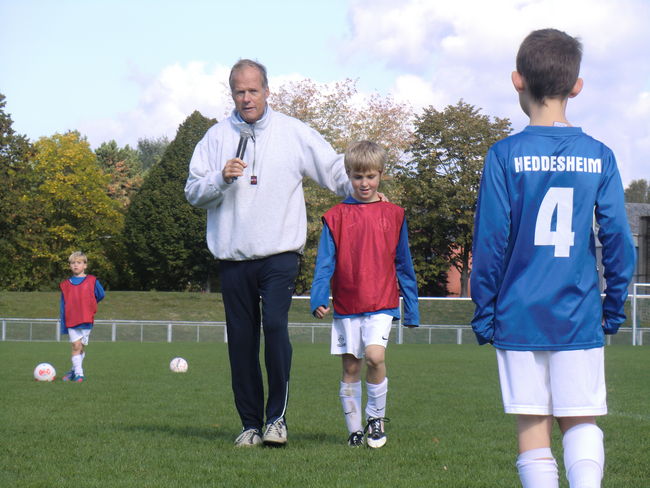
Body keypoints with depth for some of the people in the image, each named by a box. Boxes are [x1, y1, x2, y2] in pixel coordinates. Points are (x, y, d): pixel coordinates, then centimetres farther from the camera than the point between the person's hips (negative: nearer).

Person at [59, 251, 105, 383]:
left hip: (87, 320, 0)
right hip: (71, 321, 0)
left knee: (82, 347, 4)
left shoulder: (92, 281, 3)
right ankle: (78, 374, -8)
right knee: (76, 346, -9)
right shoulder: (65, 284, 9)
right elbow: (63, 304, 12)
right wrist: (62, 321, 7)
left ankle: (75, 371, 20)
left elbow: (100, 295, 13)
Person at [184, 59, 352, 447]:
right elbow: (194, 193, 7)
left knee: (275, 325, -19)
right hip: (233, 255, 2)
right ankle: (251, 423, 13)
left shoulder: (294, 132, 6)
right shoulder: (216, 137, 9)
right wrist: (221, 179, -11)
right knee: (242, 341, 4)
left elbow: (335, 170, 10)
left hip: (280, 253, -2)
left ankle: (277, 416, -8)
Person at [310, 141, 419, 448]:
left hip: (381, 303, -1)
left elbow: (403, 265, 12)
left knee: (375, 355, -20)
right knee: (350, 367, 5)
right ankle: (355, 429, 18)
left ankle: (376, 416, 0)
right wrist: (319, 300, -12)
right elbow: (325, 264, 3)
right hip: (346, 306, 1)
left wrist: (412, 309, 12)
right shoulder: (335, 216, 5)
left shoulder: (393, 215, 7)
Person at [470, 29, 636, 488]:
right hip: (579, 316, 1)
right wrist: (614, 307, 13)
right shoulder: (599, 157, 1)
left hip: (520, 315, -1)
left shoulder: (505, 156, -5)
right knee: (581, 421, 8)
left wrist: (484, 313, 3)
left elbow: (490, 242, -5)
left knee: (532, 425, 5)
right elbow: (618, 239, 1)